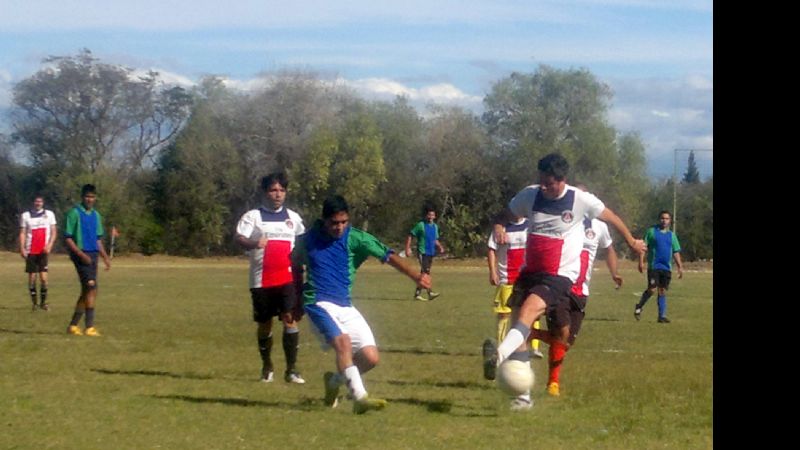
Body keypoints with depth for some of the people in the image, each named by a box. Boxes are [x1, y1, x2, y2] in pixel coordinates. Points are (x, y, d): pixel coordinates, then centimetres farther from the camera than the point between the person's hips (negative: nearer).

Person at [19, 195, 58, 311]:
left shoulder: (49, 214, 8)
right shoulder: (25, 215, 7)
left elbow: (53, 231, 6)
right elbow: (22, 233, 6)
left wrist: (50, 245, -8)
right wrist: (22, 248, -5)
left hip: (43, 250, -1)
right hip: (30, 251, 1)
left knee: (43, 277, -9)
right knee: (32, 276, 1)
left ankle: (43, 301, 2)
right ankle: (34, 302, 9)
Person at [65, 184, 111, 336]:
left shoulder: (96, 215, 15)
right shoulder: (74, 213, -7)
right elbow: (68, 238, -9)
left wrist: (105, 257, 10)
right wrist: (81, 254, -19)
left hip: (92, 255, 8)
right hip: (80, 254, -8)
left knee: (86, 291, 8)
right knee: (91, 287, -17)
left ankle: (73, 325, 17)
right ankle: (89, 327, -18)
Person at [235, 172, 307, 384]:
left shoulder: (293, 217, 13)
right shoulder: (253, 216, 1)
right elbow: (239, 237, -14)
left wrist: (301, 272, 14)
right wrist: (254, 243, -35)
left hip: (288, 278, 1)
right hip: (261, 280, -1)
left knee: (290, 318, -13)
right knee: (264, 324, 7)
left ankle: (291, 369, -12)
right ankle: (267, 367, 25)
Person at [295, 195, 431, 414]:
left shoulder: (355, 238, -2)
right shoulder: (310, 238, 2)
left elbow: (387, 255, -13)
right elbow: (296, 260, 21)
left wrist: (415, 276, -28)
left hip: (345, 307, 3)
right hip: (319, 303, -3)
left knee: (371, 357, -5)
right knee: (343, 341, -30)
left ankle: (334, 380, 23)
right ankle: (360, 398, -35)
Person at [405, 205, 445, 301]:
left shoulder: (435, 226, 15)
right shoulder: (421, 225, -5)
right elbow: (410, 236, -5)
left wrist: (440, 247, 7)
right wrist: (408, 248, -13)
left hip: (431, 253, 7)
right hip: (422, 252, -7)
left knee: (423, 274, 8)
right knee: (426, 271, -18)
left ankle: (417, 294, 13)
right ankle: (429, 293, -26)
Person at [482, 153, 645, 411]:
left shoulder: (580, 200, -7)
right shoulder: (530, 195, 2)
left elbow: (610, 217, 10)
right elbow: (504, 215, 15)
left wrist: (631, 241, 23)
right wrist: (498, 226, -10)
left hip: (560, 276, -5)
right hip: (531, 272, 5)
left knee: (530, 307, -31)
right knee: (518, 322, -5)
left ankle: (500, 356, -55)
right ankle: (523, 396, 3)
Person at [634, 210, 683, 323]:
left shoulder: (672, 235, 14)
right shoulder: (652, 231, 3)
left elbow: (676, 252, 16)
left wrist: (680, 267, 9)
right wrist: (641, 261, -9)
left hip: (667, 267, 4)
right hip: (654, 266, -4)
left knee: (663, 291, 4)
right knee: (651, 289, -11)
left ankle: (662, 316, 6)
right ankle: (639, 307, 9)